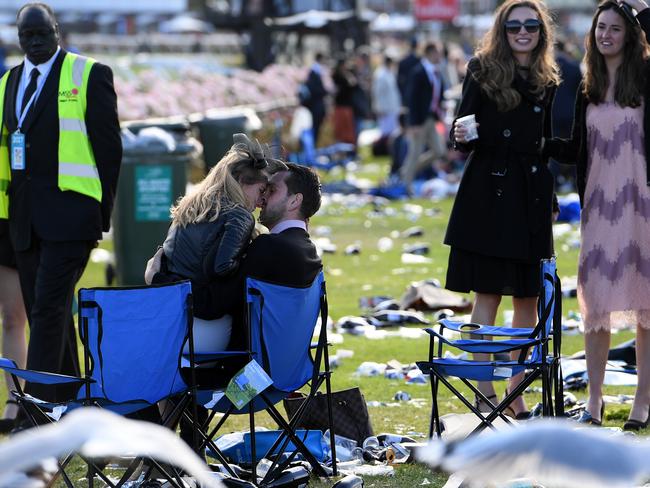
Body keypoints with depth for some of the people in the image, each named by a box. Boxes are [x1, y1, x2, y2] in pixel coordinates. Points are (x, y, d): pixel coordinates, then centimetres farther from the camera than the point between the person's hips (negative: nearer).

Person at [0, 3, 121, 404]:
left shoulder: (89, 75, -1)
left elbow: (109, 146, -2)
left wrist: (102, 212, -6)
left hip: (68, 213, -6)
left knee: (49, 308, -14)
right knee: (42, 311, 10)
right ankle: (68, 404, 19)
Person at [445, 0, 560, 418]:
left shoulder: (547, 81, 12)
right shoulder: (484, 71, 1)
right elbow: (465, 137, -1)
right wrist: (462, 137, -21)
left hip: (531, 194, 4)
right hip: (488, 191, -4)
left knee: (529, 297, 5)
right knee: (487, 293, -5)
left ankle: (517, 394, 13)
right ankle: (485, 392, 0)